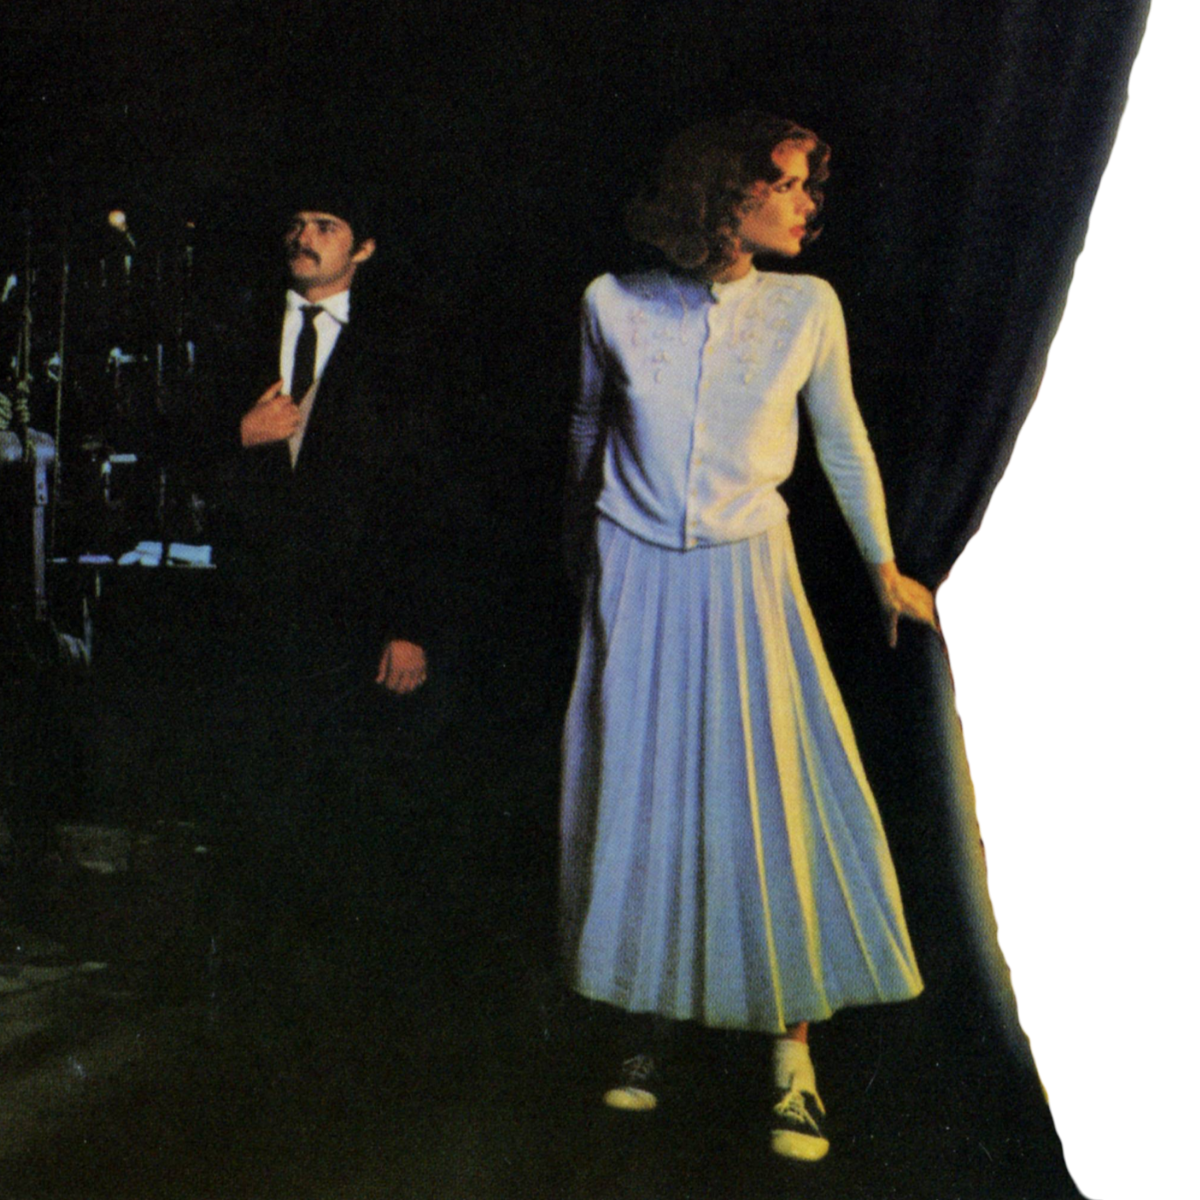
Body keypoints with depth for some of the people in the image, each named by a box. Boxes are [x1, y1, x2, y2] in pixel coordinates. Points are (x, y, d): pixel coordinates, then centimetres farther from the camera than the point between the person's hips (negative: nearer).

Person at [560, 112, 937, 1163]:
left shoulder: (807, 308, -5)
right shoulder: (614, 304, -5)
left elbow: (843, 443, 7)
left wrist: (883, 566, 14)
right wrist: (580, 542, 24)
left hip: (746, 577, -1)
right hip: (635, 576, 1)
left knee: (773, 794, -3)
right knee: (641, 792, 8)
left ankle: (794, 1055, 8)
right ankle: (652, 1020, 26)